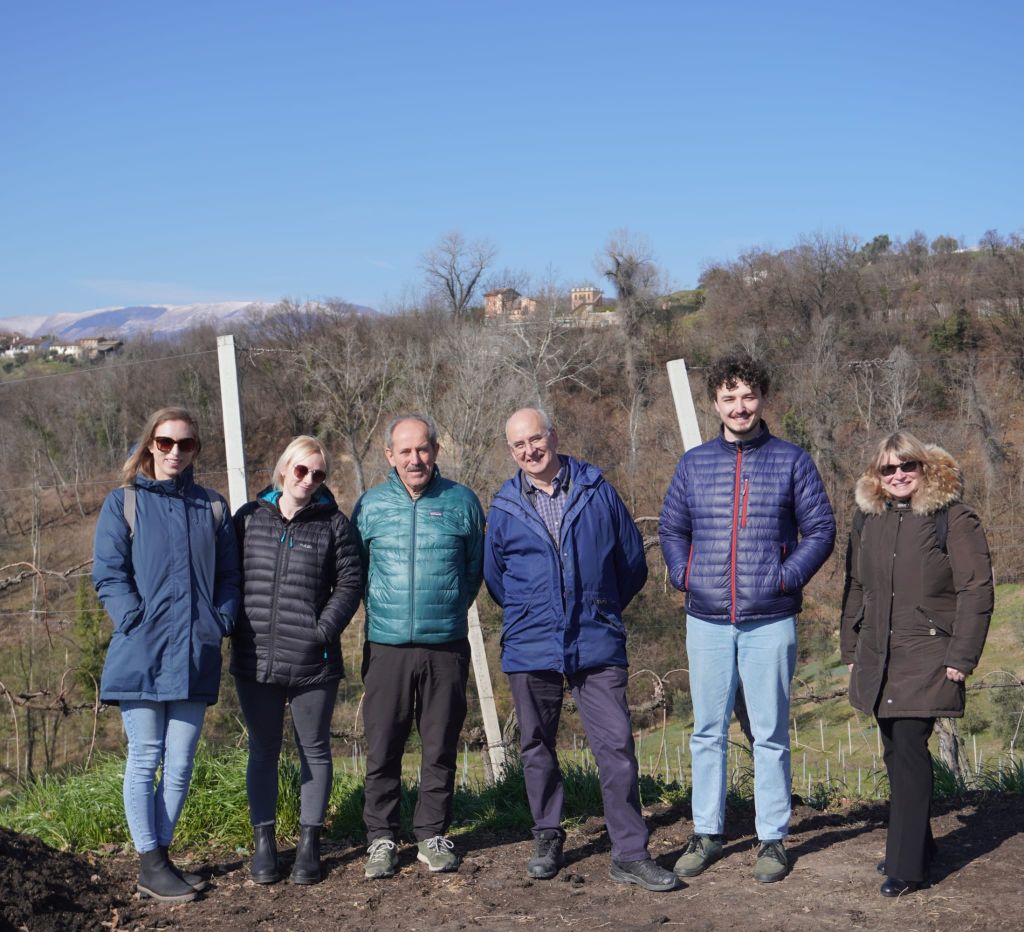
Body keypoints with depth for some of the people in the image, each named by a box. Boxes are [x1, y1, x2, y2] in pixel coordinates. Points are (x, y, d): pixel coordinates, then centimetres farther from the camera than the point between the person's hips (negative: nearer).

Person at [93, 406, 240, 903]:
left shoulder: (211, 506, 12)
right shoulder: (124, 502, 3)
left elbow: (229, 576, 13)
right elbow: (108, 574, -4)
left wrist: (220, 623, -2)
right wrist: (137, 622, -14)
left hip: (195, 657, 3)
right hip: (141, 655, -3)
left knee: (180, 764, 8)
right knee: (145, 760, 2)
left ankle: (161, 853, 21)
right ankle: (150, 865, 10)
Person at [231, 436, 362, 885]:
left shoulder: (333, 523, 1)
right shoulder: (249, 518, 6)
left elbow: (350, 583, 0)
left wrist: (324, 631, -10)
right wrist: (235, 629, -1)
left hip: (313, 663, -1)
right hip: (255, 660, 2)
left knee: (314, 750, 8)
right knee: (263, 751, 10)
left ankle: (309, 841, 19)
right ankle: (264, 841, 19)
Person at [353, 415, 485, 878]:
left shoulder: (461, 501, 4)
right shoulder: (370, 505, 5)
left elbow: (475, 567, 12)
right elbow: (354, 572, 14)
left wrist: (448, 610, 10)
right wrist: (383, 613, 10)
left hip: (446, 646, 0)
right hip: (386, 647, 0)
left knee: (441, 747, 6)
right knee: (382, 748, 2)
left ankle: (433, 835, 18)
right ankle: (381, 836, 13)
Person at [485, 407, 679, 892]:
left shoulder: (597, 491, 1)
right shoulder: (504, 507, 4)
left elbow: (633, 561, 10)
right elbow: (494, 576, 19)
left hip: (597, 644, -1)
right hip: (530, 647, 2)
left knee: (616, 744, -6)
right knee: (537, 747, 11)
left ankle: (630, 853, 1)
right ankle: (547, 838, 28)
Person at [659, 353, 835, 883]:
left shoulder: (791, 461, 2)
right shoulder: (694, 463, 9)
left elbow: (820, 528, 3)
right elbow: (671, 527, 16)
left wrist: (788, 576, -8)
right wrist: (682, 574, 1)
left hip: (770, 621, -2)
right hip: (707, 620, 2)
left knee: (770, 734, 4)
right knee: (707, 731, 9)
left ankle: (773, 839, 15)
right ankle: (706, 834, 20)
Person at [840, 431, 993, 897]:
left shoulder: (954, 519, -6)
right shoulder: (867, 518, 12)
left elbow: (976, 591, -8)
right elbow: (855, 588, 18)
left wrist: (961, 658, -12)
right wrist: (851, 649, 15)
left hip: (926, 661, -6)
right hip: (877, 661, 6)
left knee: (910, 750, -10)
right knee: (895, 754, 11)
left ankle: (907, 866, -3)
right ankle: (916, 844, 27)